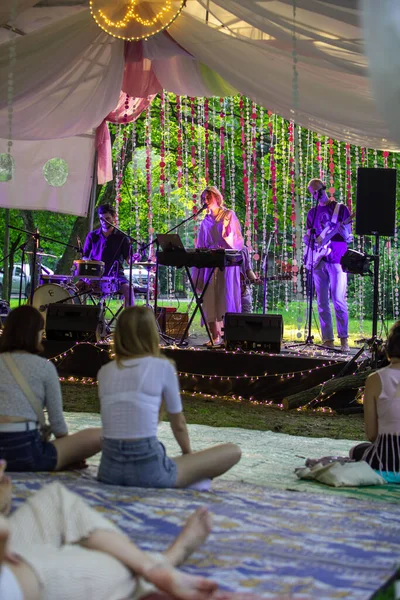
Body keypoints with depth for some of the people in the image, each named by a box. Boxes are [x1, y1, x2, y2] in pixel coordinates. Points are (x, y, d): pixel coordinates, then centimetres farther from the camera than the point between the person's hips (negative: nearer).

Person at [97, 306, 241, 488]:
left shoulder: (104, 372, 11)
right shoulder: (162, 367, -2)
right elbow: (178, 423, 8)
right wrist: (188, 455, 28)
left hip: (109, 469, 4)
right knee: (232, 451, 10)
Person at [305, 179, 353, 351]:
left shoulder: (340, 208, 5)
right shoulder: (312, 212, 16)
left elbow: (349, 237, 3)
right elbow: (308, 237, 16)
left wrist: (344, 232, -17)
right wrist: (309, 242, -5)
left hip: (336, 259, -4)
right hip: (319, 261, 4)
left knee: (339, 301, -11)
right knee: (322, 303, 3)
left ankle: (344, 338, -3)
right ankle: (328, 340, 7)